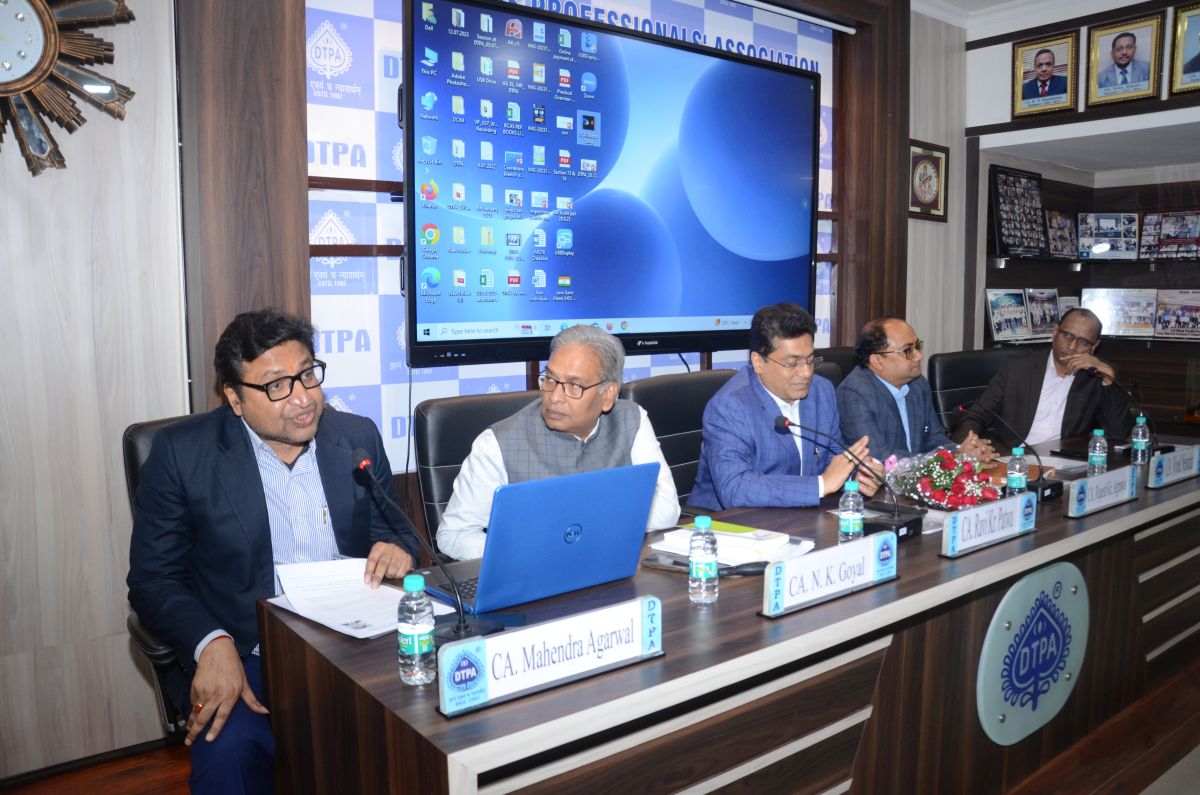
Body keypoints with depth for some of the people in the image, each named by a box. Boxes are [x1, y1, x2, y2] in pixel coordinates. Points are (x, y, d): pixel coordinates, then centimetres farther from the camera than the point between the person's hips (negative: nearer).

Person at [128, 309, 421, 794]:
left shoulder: (359, 438, 6)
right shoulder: (182, 453, -2)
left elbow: (395, 529, 16)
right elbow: (153, 578, -1)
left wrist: (397, 549, -10)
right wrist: (210, 644, -20)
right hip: (249, 660, -2)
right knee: (227, 752, -33)